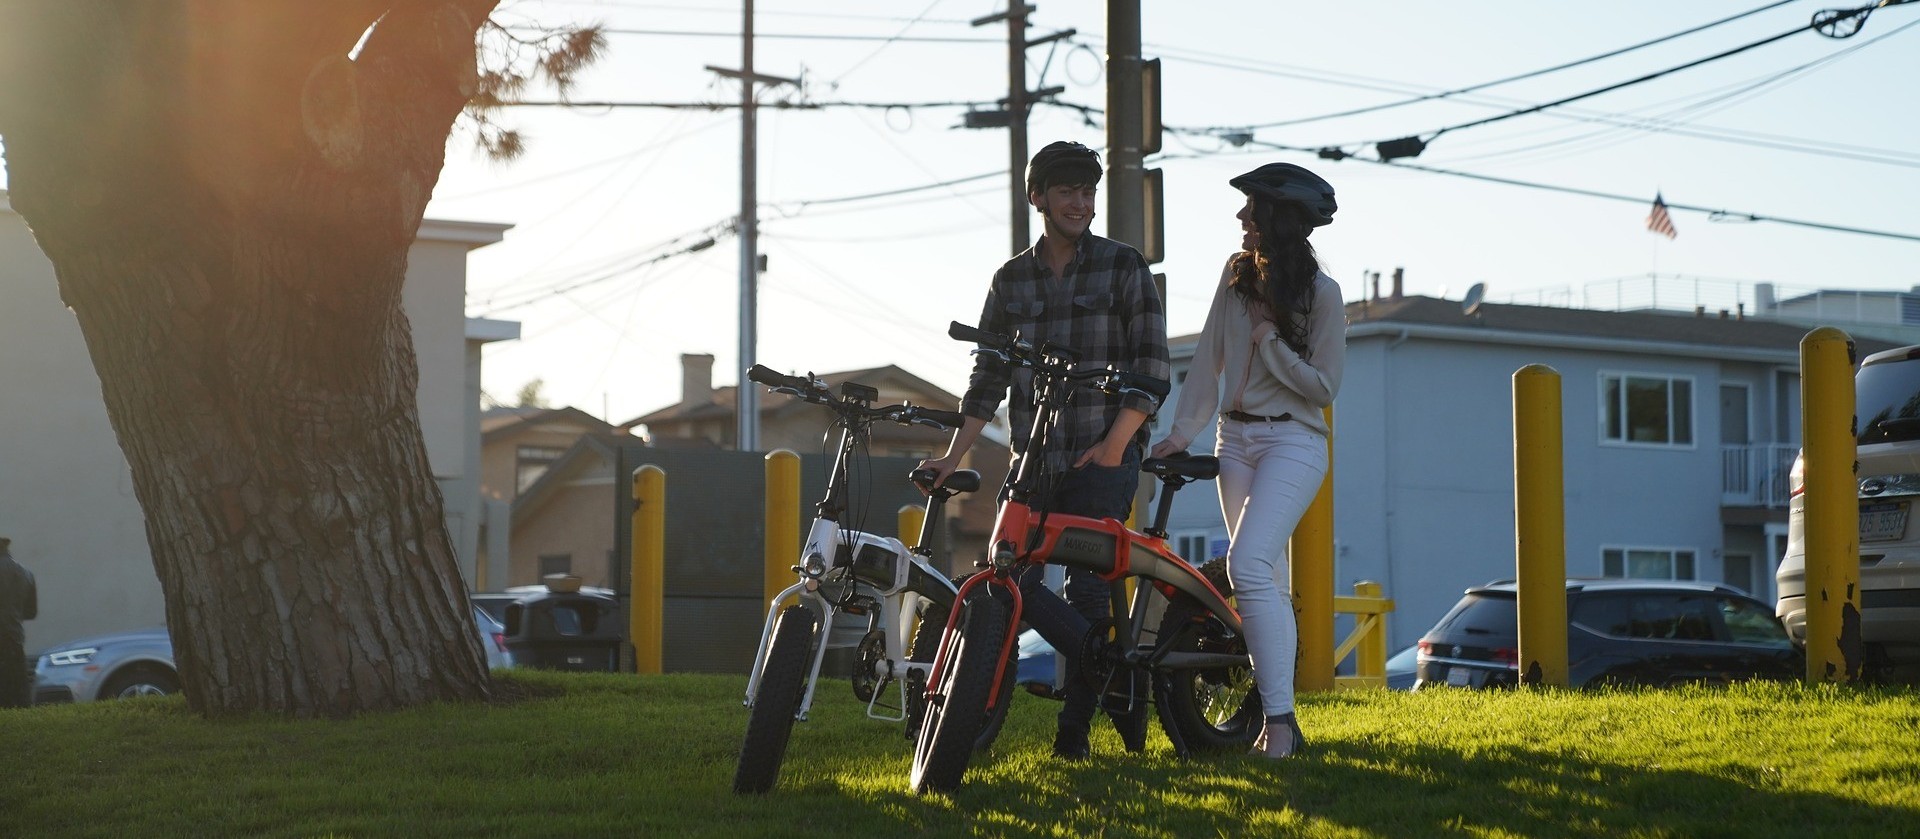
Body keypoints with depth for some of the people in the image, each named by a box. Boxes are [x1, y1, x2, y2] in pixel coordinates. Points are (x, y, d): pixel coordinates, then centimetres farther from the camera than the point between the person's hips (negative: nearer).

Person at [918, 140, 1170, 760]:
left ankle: (1075, 726, 8)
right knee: (1013, 579, -8)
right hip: (1034, 455, 4)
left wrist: (1116, 441, -14)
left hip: (1105, 456, -4)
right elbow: (989, 378, 12)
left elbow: (1151, 365, -4)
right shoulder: (1011, 280, 11)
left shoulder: (1124, 268, 1)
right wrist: (953, 456, 4)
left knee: (1087, 588, -7)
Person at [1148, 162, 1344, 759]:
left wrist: (1268, 340, -13)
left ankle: (1279, 717, -23)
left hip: (1293, 441, -6)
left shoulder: (1321, 293, -10)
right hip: (1236, 439, 6)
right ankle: (1281, 726, 17)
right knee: (1268, 583, 10)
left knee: (1248, 562, -24)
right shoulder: (1238, 274, 5)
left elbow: (1323, 386, -9)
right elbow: (1208, 360, 8)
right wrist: (1182, 432, 2)